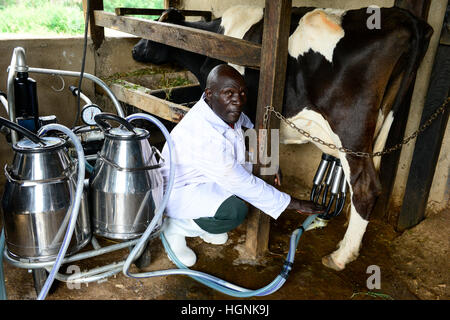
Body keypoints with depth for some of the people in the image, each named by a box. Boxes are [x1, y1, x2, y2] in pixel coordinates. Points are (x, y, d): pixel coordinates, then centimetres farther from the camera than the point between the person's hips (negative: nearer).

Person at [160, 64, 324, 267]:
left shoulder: (222, 108, -11)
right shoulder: (206, 137, -36)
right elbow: (244, 185, -29)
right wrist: (294, 204, -23)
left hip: (203, 178, 10)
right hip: (176, 192, -10)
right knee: (235, 211, -30)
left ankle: (204, 224, 11)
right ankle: (175, 226, -3)